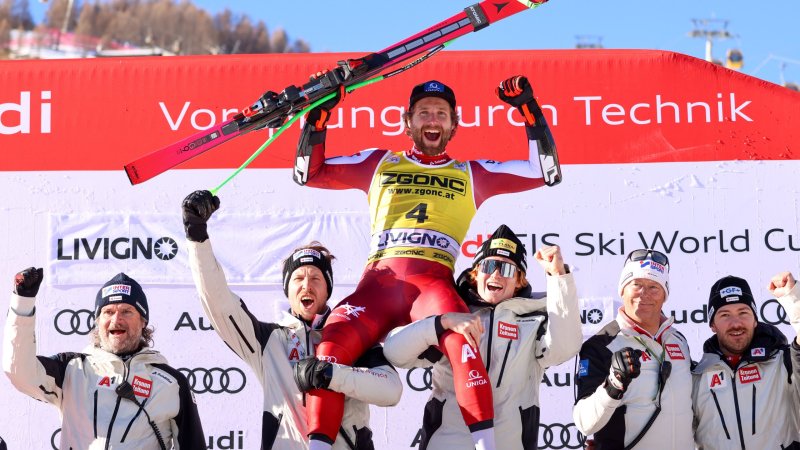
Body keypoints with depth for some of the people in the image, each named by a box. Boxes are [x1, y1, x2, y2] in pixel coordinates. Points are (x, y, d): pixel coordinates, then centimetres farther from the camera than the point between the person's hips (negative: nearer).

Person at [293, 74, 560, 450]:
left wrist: (528, 109, 14)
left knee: (461, 337, -35)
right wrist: (319, 116, 13)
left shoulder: (471, 175, 23)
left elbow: (545, 171, 19)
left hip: (433, 282, -1)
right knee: (333, 344, -28)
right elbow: (309, 172, 22)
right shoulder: (379, 164, 25)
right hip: (379, 280, 1)